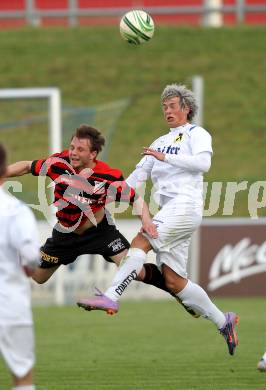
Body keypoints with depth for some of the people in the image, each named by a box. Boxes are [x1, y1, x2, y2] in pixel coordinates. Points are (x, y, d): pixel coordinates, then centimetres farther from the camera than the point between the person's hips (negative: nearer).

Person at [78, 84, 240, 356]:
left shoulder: (196, 134, 6)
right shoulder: (161, 142, 27)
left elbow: (203, 162, -13)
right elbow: (140, 173, 19)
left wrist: (166, 158, -17)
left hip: (186, 204, -8)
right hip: (169, 211, 8)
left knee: (140, 242, -25)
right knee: (173, 281, 1)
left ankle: (111, 296, -34)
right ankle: (223, 321, 9)